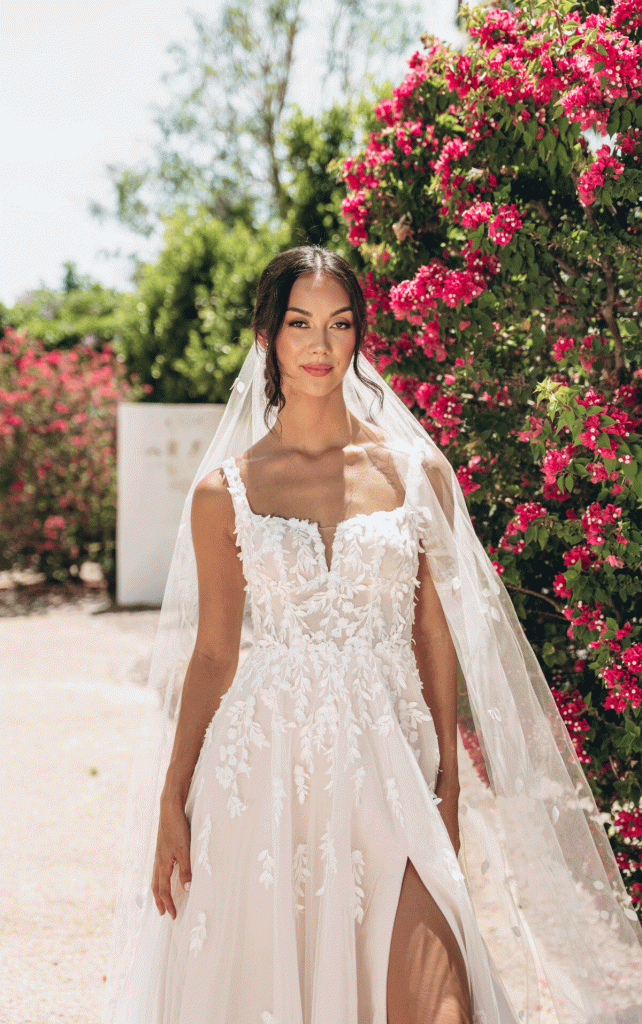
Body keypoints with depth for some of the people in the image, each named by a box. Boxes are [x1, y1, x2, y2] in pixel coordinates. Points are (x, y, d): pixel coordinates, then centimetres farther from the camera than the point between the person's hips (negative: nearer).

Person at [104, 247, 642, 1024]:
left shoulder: (417, 471, 5)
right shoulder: (225, 490, 3)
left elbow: (436, 638, 8)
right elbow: (213, 653, 7)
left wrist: (447, 785, 7)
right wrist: (171, 802, 4)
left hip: (388, 761, 0)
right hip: (266, 763, 0)